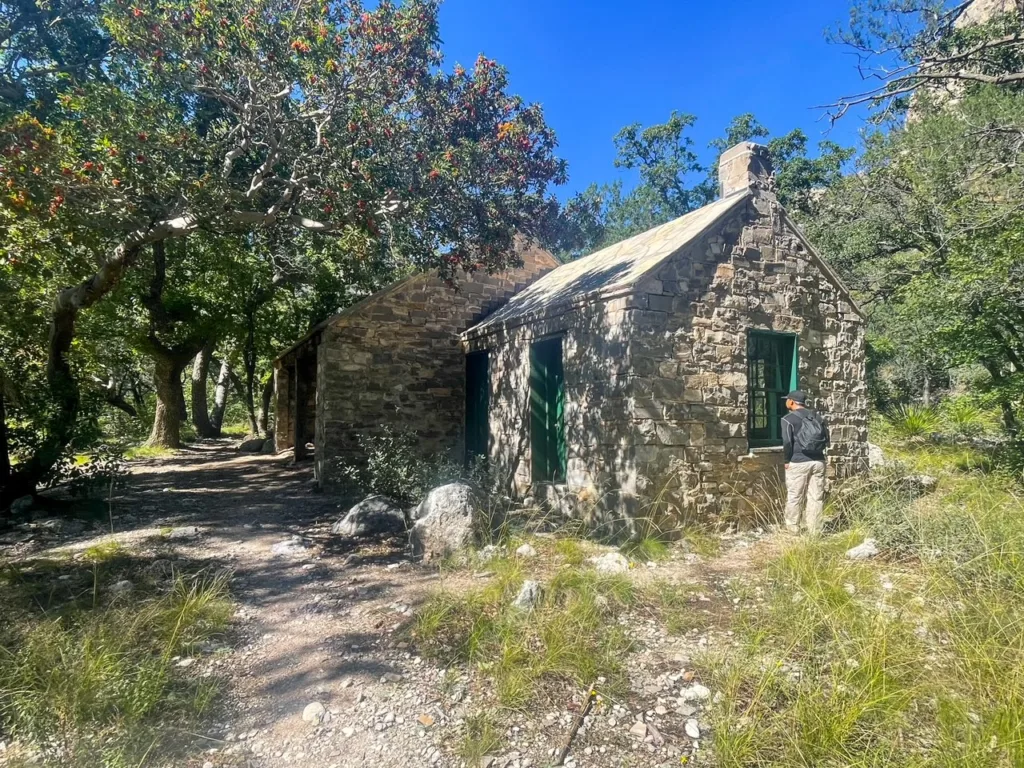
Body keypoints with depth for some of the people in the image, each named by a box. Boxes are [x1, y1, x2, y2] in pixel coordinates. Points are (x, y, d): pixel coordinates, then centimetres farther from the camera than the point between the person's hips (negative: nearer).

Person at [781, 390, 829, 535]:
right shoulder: (817, 417, 13)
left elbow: (787, 443, -13)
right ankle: (815, 531, 12)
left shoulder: (788, 419, -5)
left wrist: (787, 460, -1)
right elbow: (826, 438, 11)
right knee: (816, 497, 8)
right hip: (818, 462, 5)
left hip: (798, 463, -5)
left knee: (794, 498, 3)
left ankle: (792, 530, 7)